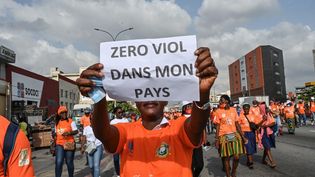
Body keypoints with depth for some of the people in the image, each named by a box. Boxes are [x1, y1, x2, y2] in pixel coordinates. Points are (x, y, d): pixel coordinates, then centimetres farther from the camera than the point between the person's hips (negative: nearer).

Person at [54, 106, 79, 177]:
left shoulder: (70, 121, -5)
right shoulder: (57, 123, 8)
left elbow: (76, 131, -8)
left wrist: (69, 133, -23)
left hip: (69, 144, -3)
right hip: (59, 145, 3)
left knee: (69, 162, 7)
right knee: (58, 162, -8)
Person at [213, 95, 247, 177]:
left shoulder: (233, 110, 5)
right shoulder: (218, 111, -2)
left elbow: (237, 124, 9)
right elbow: (217, 126, -1)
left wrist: (243, 136, 7)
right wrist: (217, 139, -5)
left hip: (235, 135, 2)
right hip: (224, 136, -2)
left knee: (236, 157, -1)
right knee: (226, 157, 3)